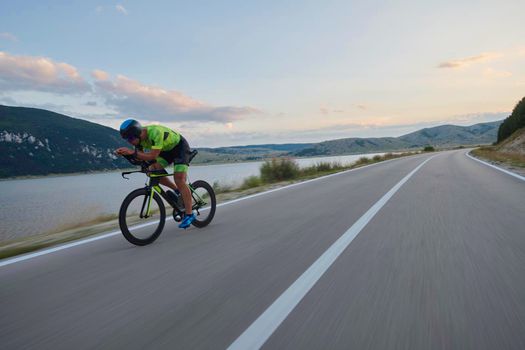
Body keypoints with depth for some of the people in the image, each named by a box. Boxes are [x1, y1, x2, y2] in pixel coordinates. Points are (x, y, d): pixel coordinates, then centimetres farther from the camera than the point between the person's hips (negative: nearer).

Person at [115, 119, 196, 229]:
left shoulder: (155, 132, -37)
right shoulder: (140, 137, -12)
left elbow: (153, 156, -41)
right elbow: (141, 156, -6)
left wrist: (132, 152, -48)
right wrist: (124, 153, -22)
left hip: (180, 146, -8)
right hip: (167, 149, 8)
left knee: (179, 179, -18)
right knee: (153, 170, -10)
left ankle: (189, 215, -12)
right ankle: (177, 191, 8)